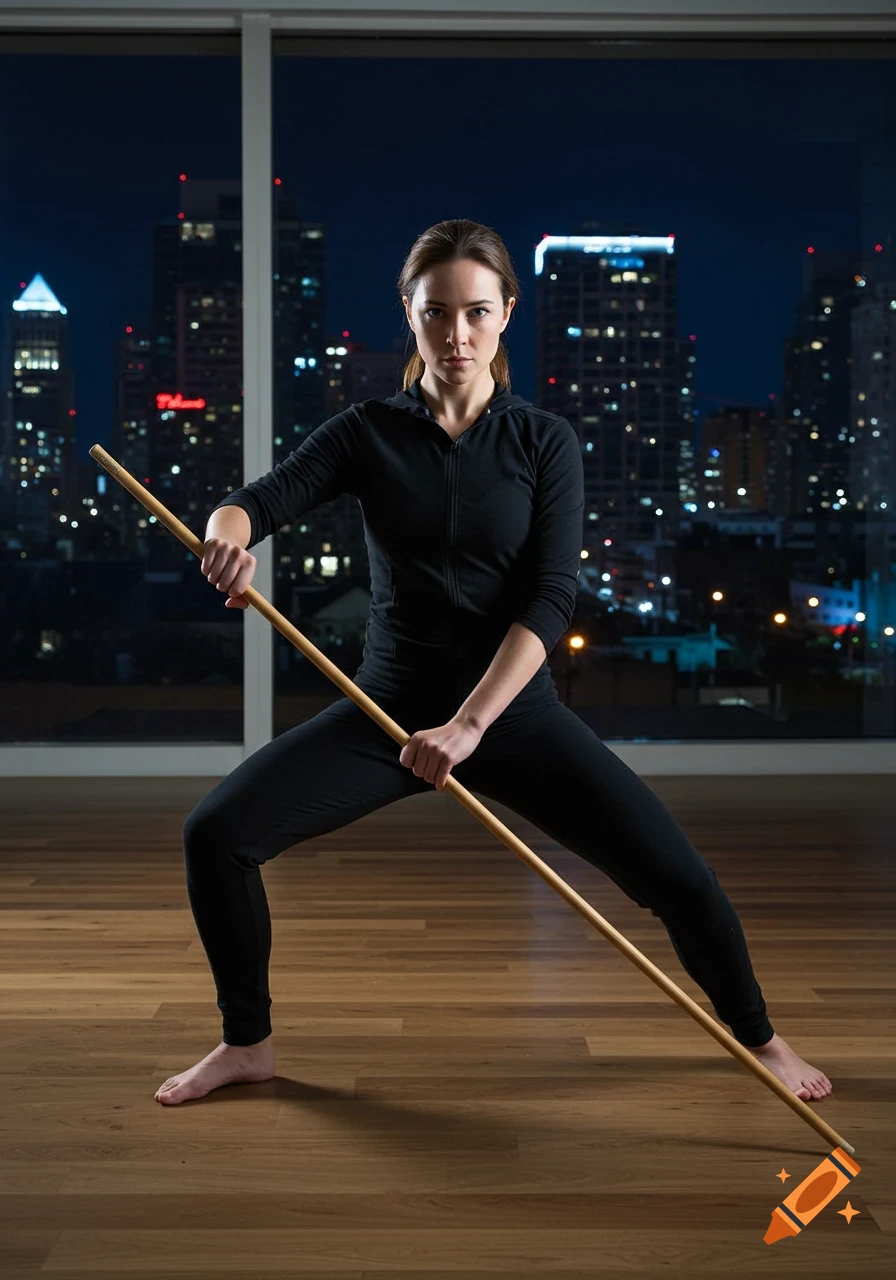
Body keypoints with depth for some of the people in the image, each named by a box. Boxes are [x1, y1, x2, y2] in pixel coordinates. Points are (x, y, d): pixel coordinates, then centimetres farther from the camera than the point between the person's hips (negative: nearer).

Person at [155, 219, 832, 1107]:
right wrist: (229, 534, -36)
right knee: (214, 832, -15)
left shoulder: (545, 441, -2)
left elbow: (550, 598, -13)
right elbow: (251, 502, -10)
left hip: (515, 710, -1)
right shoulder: (368, 432, 1)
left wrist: (470, 723, -26)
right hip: (393, 705, 1)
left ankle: (756, 1036, 18)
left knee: (677, 876, -12)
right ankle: (247, 1043, 9)